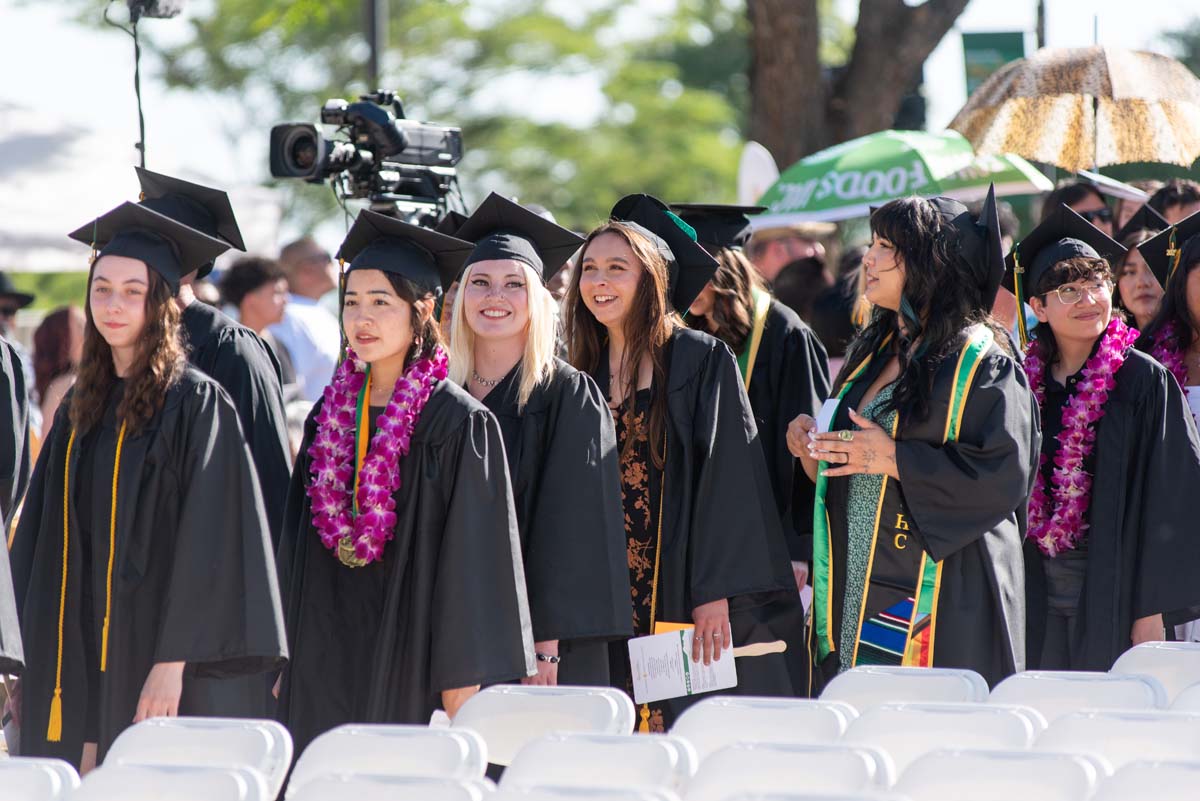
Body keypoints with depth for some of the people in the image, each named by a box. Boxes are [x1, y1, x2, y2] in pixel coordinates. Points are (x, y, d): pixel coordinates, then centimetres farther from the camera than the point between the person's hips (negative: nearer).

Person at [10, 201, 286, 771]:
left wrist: (173, 661, -19)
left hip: (151, 659, -6)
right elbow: (44, 541, 16)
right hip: (78, 657, 6)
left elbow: (208, 544, -13)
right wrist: (29, 650, 8)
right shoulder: (82, 407, 13)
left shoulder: (195, 404, -7)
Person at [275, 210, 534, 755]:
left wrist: (464, 680, -14)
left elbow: (475, 559, -9)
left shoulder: (459, 423, -7)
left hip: (412, 666, -5)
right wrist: (286, 662, 12)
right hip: (326, 667, 5)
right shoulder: (329, 416, 11)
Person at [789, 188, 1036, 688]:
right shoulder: (874, 353, 18)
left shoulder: (981, 363, -8)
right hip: (857, 596, 8)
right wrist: (815, 454, 4)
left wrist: (892, 458, -18)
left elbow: (1005, 472, -18)